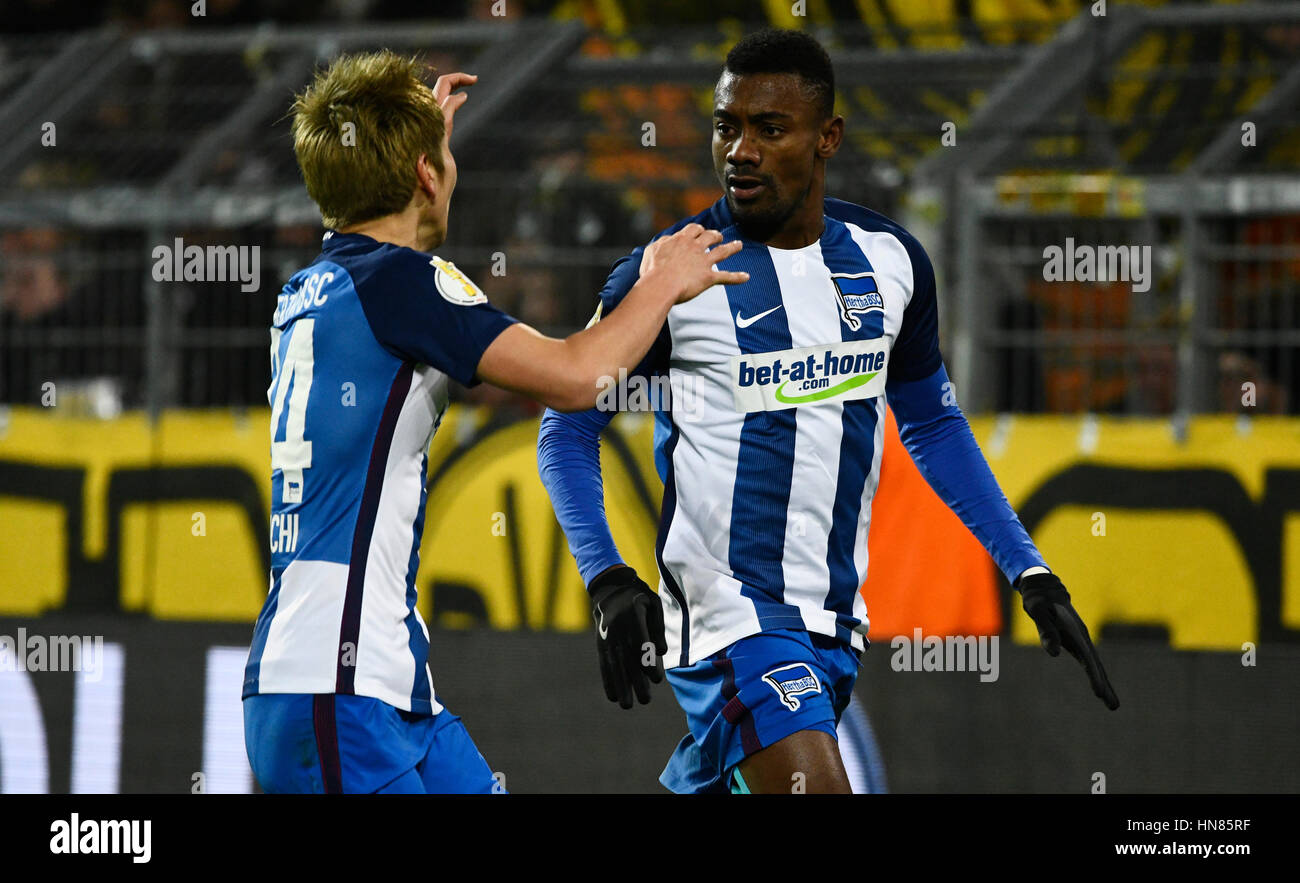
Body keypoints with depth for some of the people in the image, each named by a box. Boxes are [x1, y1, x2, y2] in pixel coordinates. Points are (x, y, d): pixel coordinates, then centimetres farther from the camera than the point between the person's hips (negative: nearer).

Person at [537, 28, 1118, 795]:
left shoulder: (889, 258, 5)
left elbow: (932, 425, 18)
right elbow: (569, 429, -1)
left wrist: (1032, 574, 12)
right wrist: (609, 582, -15)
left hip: (836, 620, 6)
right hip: (727, 613, -6)